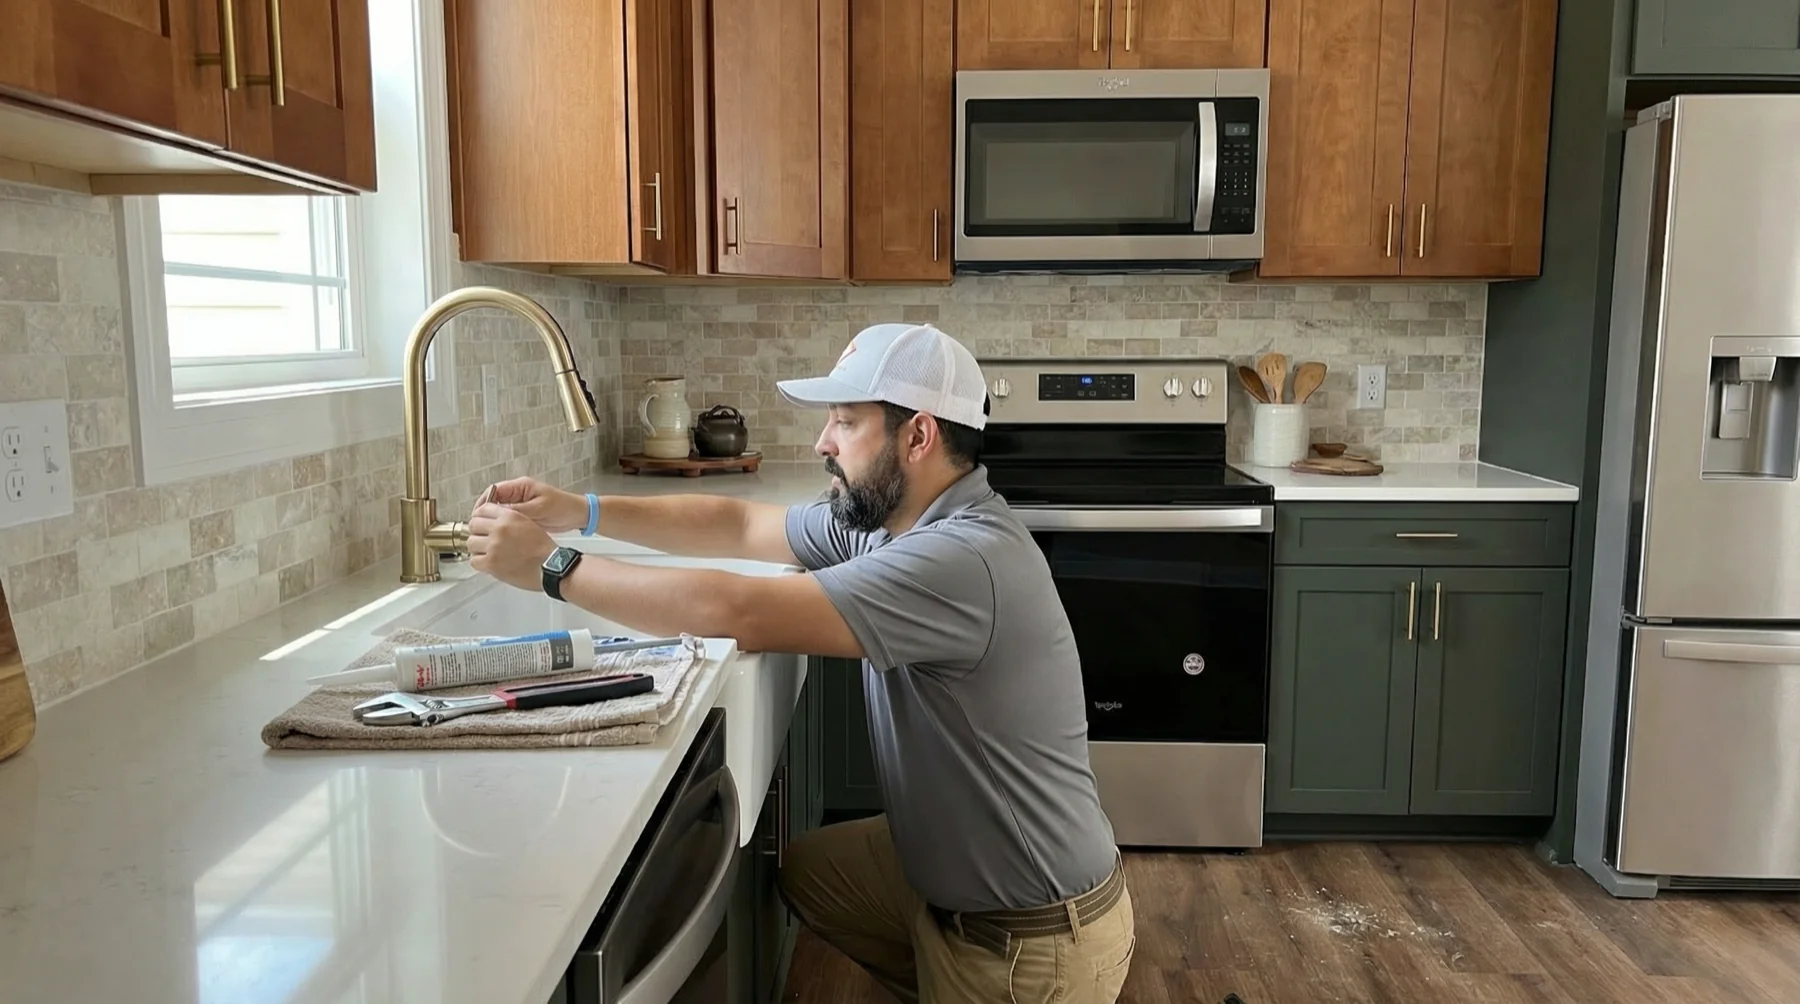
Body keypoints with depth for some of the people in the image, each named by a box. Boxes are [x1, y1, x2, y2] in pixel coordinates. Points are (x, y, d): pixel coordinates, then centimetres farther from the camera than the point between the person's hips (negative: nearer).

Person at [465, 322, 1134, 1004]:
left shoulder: (964, 559, -31)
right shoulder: (884, 516, -2)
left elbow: (732, 611, -33)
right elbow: (740, 525, 7)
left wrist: (552, 567, -23)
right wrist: (582, 512, -3)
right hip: (948, 863, 8)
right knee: (805, 869, 19)